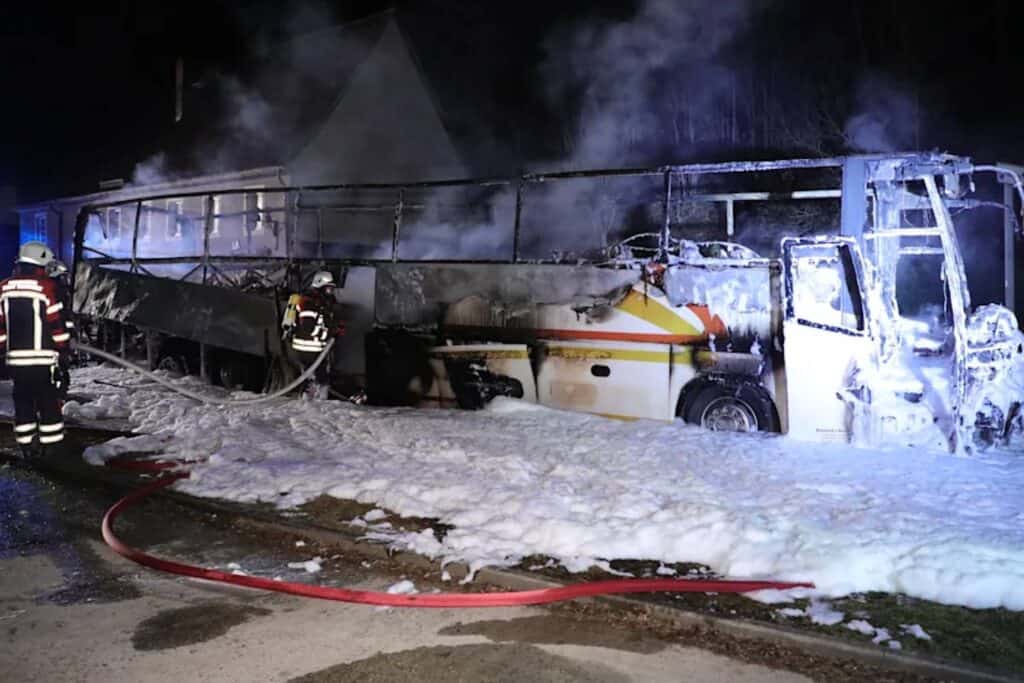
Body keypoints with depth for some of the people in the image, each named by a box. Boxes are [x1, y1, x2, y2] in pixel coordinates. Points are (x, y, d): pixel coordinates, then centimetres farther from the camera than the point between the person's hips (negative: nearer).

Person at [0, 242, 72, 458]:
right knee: (48, 402, 2)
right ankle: (52, 445, 5)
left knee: (23, 402, 12)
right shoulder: (45, 287, -9)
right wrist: (63, 346, 3)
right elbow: (57, 323, -8)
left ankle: (26, 446, 17)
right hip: (42, 358, -5)